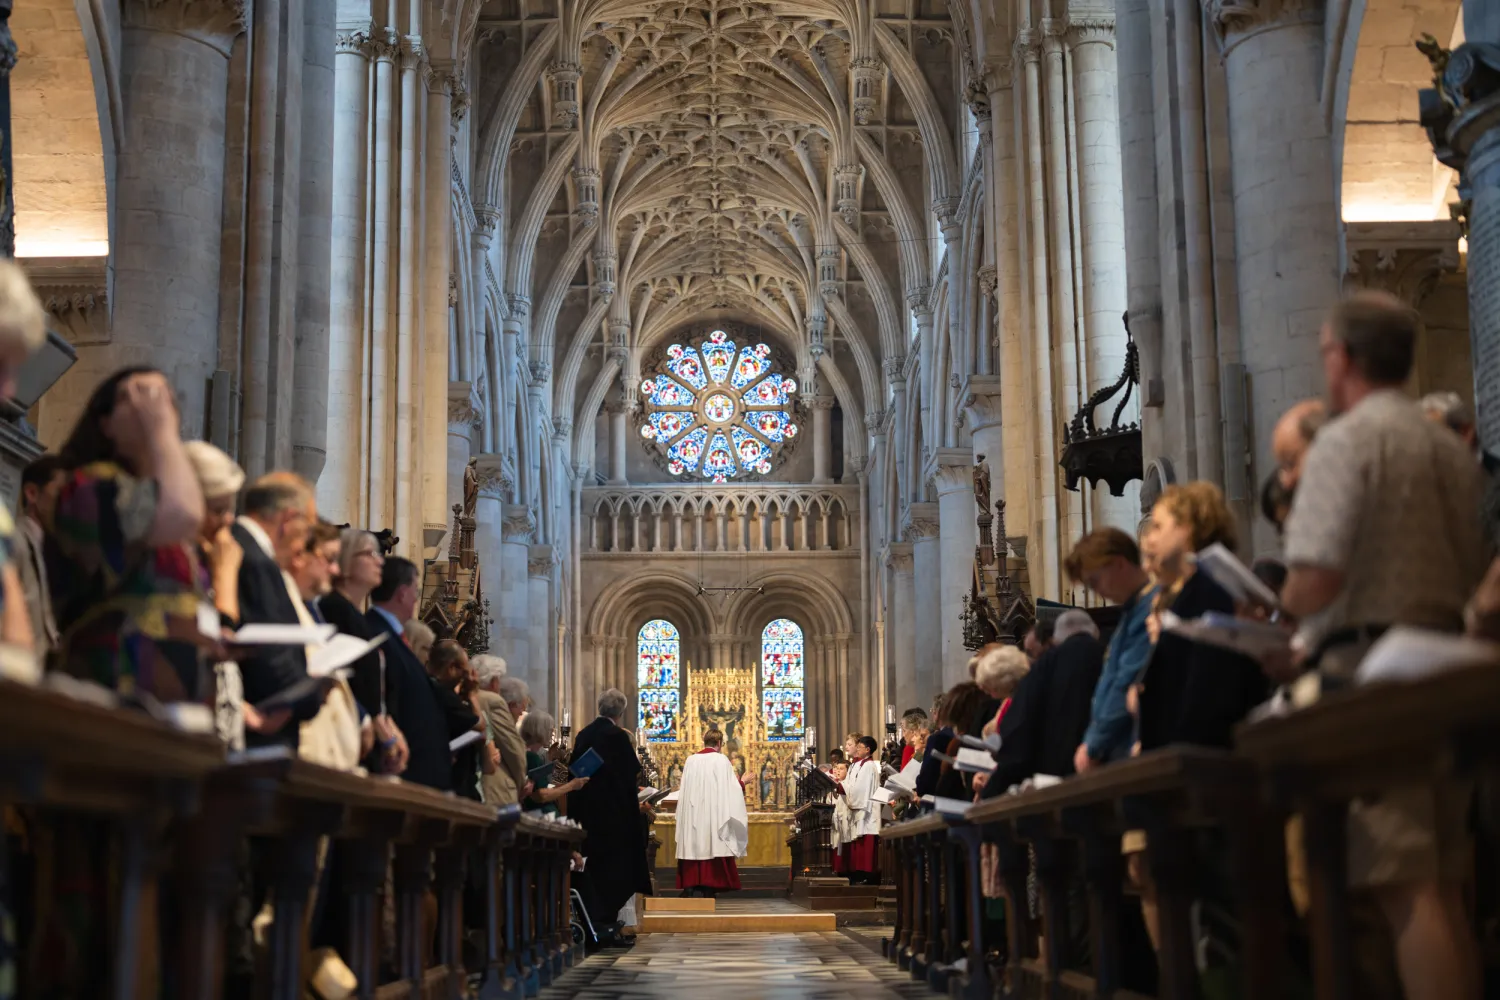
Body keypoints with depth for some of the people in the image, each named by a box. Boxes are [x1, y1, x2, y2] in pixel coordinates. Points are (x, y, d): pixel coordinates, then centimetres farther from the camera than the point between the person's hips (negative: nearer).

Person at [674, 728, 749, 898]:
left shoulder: (690, 760, 7)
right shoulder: (721, 760, -5)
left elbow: (685, 789, 12)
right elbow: (731, 788, -4)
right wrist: (741, 782, 15)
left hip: (692, 815, 4)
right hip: (714, 813, -4)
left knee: (695, 848, 6)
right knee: (711, 850, -1)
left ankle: (691, 889, 3)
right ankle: (708, 890, -3)